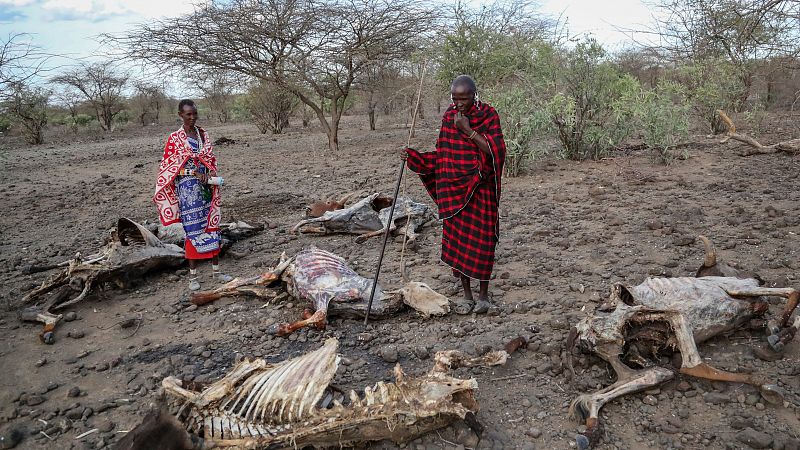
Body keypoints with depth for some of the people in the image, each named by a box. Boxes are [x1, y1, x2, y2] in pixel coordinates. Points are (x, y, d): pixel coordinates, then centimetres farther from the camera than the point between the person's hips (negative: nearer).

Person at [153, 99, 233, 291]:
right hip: (187, 188, -4)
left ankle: (216, 271, 16)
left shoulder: (203, 134, 9)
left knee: (211, 226, 7)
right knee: (193, 230, -1)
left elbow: (211, 158, 10)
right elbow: (166, 167, -2)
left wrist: (211, 173, -8)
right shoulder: (174, 138, -4)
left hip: (206, 186, 4)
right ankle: (192, 276, 9)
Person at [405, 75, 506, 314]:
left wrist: (468, 130, -20)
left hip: (481, 189, -3)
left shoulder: (489, 115, -5)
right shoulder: (449, 116, 5)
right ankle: (467, 294, 21)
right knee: (456, 239, 6)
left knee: (481, 240, 2)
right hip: (454, 189, 3)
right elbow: (442, 155, 10)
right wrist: (413, 156, -3)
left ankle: (483, 294, 20)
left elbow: (496, 151, -15)